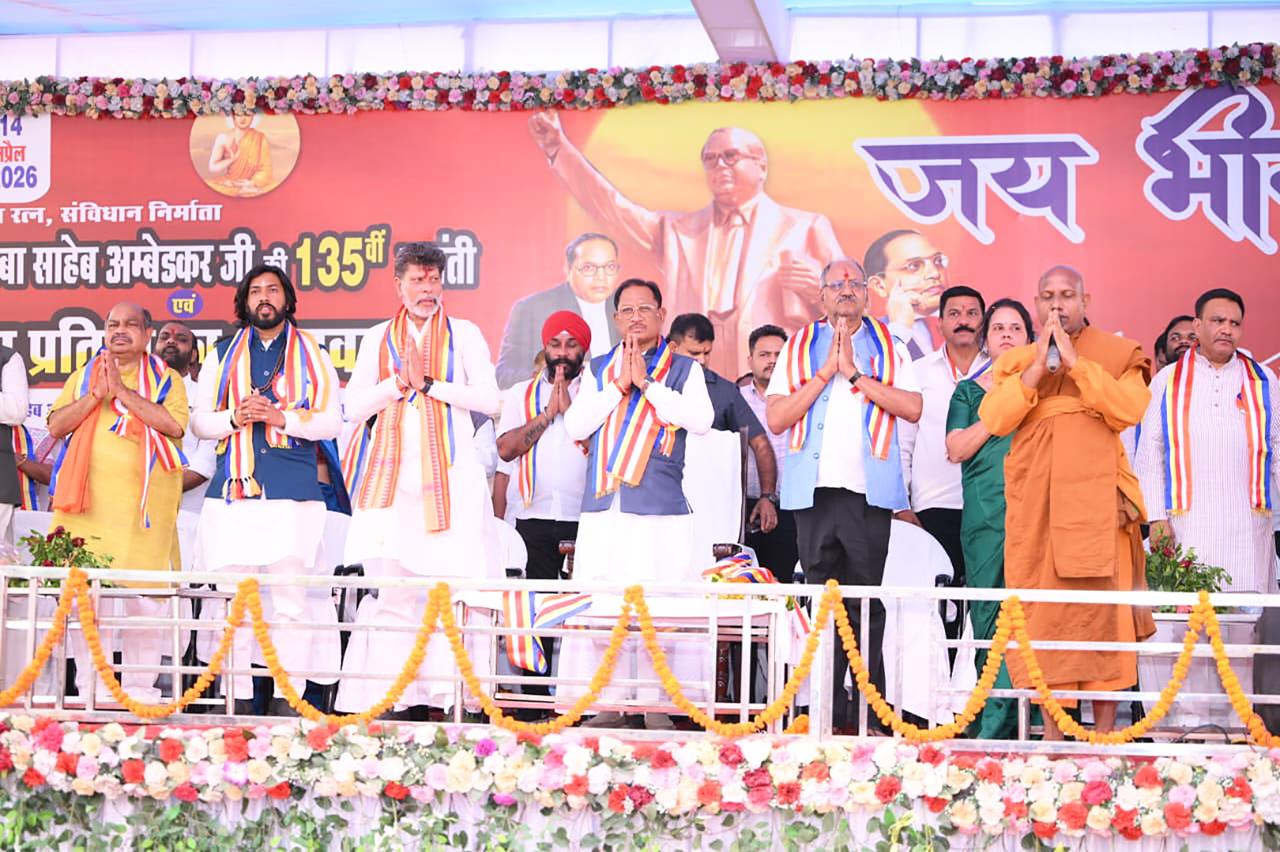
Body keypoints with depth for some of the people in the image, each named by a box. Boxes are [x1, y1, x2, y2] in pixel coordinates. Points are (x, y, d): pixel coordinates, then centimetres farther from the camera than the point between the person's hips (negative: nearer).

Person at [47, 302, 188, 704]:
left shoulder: (166, 380, 10)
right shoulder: (83, 377, 19)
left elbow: (175, 424, -9)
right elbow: (56, 425, 7)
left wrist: (123, 390, -11)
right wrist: (98, 393, -6)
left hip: (145, 502, -2)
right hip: (89, 502, 2)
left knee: (145, 593, -7)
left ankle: (139, 687, 0)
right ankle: (90, 687, 1)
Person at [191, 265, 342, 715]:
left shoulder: (312, 356, 12)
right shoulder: (223, 354, 18)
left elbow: (331, 422, 4)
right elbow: (199, 421, 14)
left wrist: (281, 416, -10)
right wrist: (235, 417, -6)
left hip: (292, 491, -2)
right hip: (234, 488, 2)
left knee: (290, 601, -5)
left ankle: (287, 697, -1)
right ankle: (237, 699, 5)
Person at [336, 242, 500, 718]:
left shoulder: (465, 335, 11)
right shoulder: (378, 338, 17)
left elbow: (489, 400, 0)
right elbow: (353, 407, 9)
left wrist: (428, 382, -7)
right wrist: (399, 381, -5)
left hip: (448, 476, -1)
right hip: (391, 476, 1)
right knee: (389, 590, -5)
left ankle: (444, 693, -4)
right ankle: (385, 696, -4)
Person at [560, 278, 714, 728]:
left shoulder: (684, 369, 9)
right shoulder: (599, 369, 17)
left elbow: (700, 419, -7)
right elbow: (575, 424, 6)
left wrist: (646, 384, -7)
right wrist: (618, 387, -4)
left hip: (659, 508, -3)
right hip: (602, 507, 3)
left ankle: (656, 705, -1)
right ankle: (606, 704, 6)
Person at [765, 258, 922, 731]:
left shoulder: (889, 347, 12)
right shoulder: (799, 347, 13)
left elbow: (913, 408, -2)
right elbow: (776, 417, 3)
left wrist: (856, 374, -6)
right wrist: (825, 372, -4)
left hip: (869, 491, -1)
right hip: (815, 491, 1)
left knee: (867, 603, -2)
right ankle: (828, 709, 6)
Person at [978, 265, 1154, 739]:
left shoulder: (1116, 354, 9)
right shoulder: (1016, 361, 17)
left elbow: (1128, 411, -9)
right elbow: (992, 419, 0)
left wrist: (1075, 362, -11)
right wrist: (1037, 367, -6)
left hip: (1095, 499, -2)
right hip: (1034, 501, 2)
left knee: (1100, 609, -7)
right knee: (1042, 610, -2)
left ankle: (1104, 732, -3)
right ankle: (1052, 731, 3)